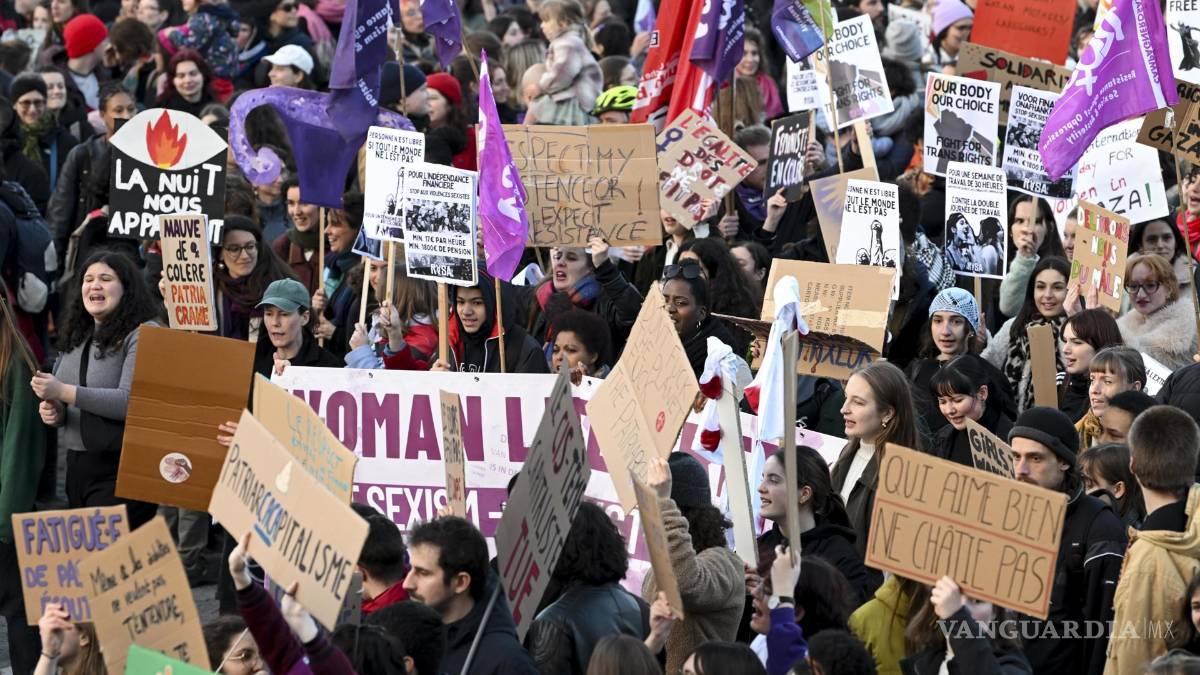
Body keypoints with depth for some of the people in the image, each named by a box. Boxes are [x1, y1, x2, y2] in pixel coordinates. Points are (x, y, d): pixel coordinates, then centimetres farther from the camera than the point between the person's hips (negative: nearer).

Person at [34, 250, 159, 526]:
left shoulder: (143, 335, -10)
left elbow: (130, 402, -20)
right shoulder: (76, 337, 14)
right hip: (77, 468, 8)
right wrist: (54, 411, 0)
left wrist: (64, 392, -20)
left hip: (121, 470, -8)